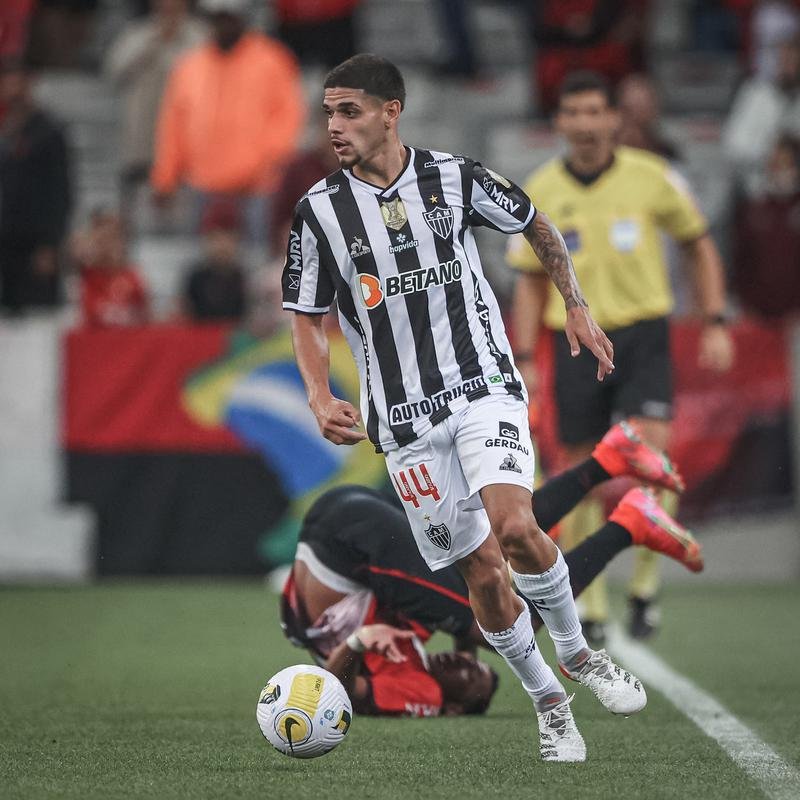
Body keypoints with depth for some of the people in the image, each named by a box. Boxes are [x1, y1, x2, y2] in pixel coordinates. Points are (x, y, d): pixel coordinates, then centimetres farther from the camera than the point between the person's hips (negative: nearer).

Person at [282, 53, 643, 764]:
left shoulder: (454, 177, -3)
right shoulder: (320, 211, -4)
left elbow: (537, 225, 15)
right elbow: (306, 317, 5)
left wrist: (577, 307, 14)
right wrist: (321, 398, -10)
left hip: (485, 385, -1)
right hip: (404, 417, 1)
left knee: (515, 526, -23)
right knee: (483, 570, -3)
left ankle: (577, 654, 3)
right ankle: (549, 702, 17)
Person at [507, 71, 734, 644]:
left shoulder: (651, 177, -2)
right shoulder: (542, 192, 3)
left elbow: (700, 246, 10)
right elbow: (531, 280, 12)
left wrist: (716, 323, 3)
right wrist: (524, 359, 5)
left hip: (643, 334, -2)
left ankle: (645, 584, -2)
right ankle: (591, 607, 16)